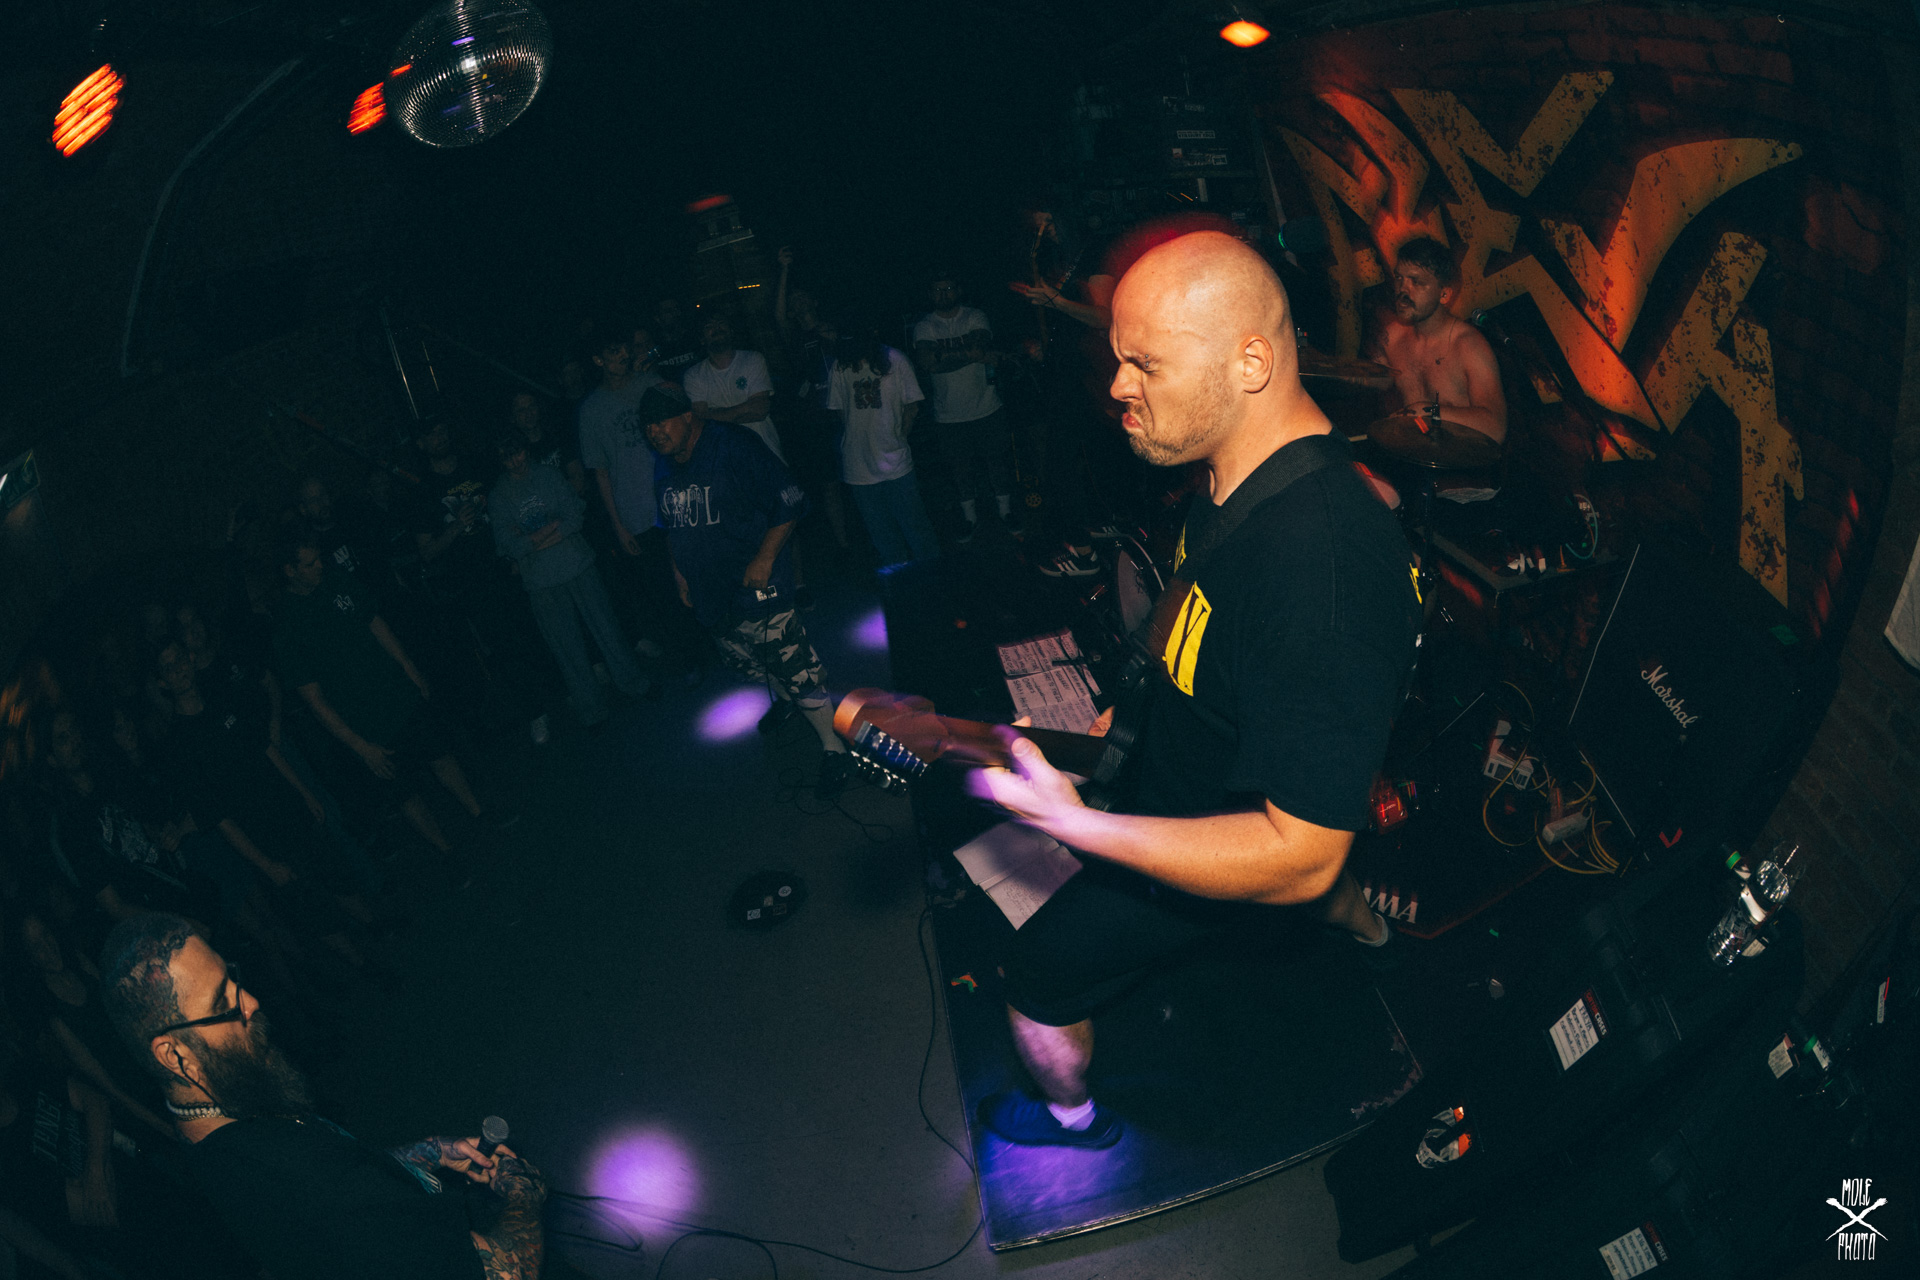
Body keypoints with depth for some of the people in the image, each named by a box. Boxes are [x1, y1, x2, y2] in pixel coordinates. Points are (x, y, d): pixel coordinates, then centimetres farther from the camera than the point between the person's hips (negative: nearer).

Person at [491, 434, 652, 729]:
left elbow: (575, 512, -1)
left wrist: (532, 539, -12)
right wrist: (545, 532, -17)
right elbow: (506, 544, -5)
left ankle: (630, 681, 25)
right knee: (567, 646, 3)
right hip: (541, 582, -1)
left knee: (605, 624, 7)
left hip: (578, 565, 1)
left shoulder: (548, 475, 4)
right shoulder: (497, 496, 0)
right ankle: (589, 707, 14)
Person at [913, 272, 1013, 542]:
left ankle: (1005, 511, 27)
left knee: (998, 461, 9)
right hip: (949, 416, 0)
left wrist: (944, 356, -23)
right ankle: (970, 517, 26)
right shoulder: (924, 326, -2)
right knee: (962, 469, 10)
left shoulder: (975, 317, 1)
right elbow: (926, 362, -19)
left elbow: (981, 346, -16)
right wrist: (971, 354, -21)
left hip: (987, 408, 0)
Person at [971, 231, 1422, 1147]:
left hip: (1217, 854, -8)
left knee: (1041, 975, 7)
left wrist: (1074, 825, -44)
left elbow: (1297, 857, -39)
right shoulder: (1250, 477, -13)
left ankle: (1072, 1116, 40)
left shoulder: (1321, 569, -44)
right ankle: (1369, 926, 73)